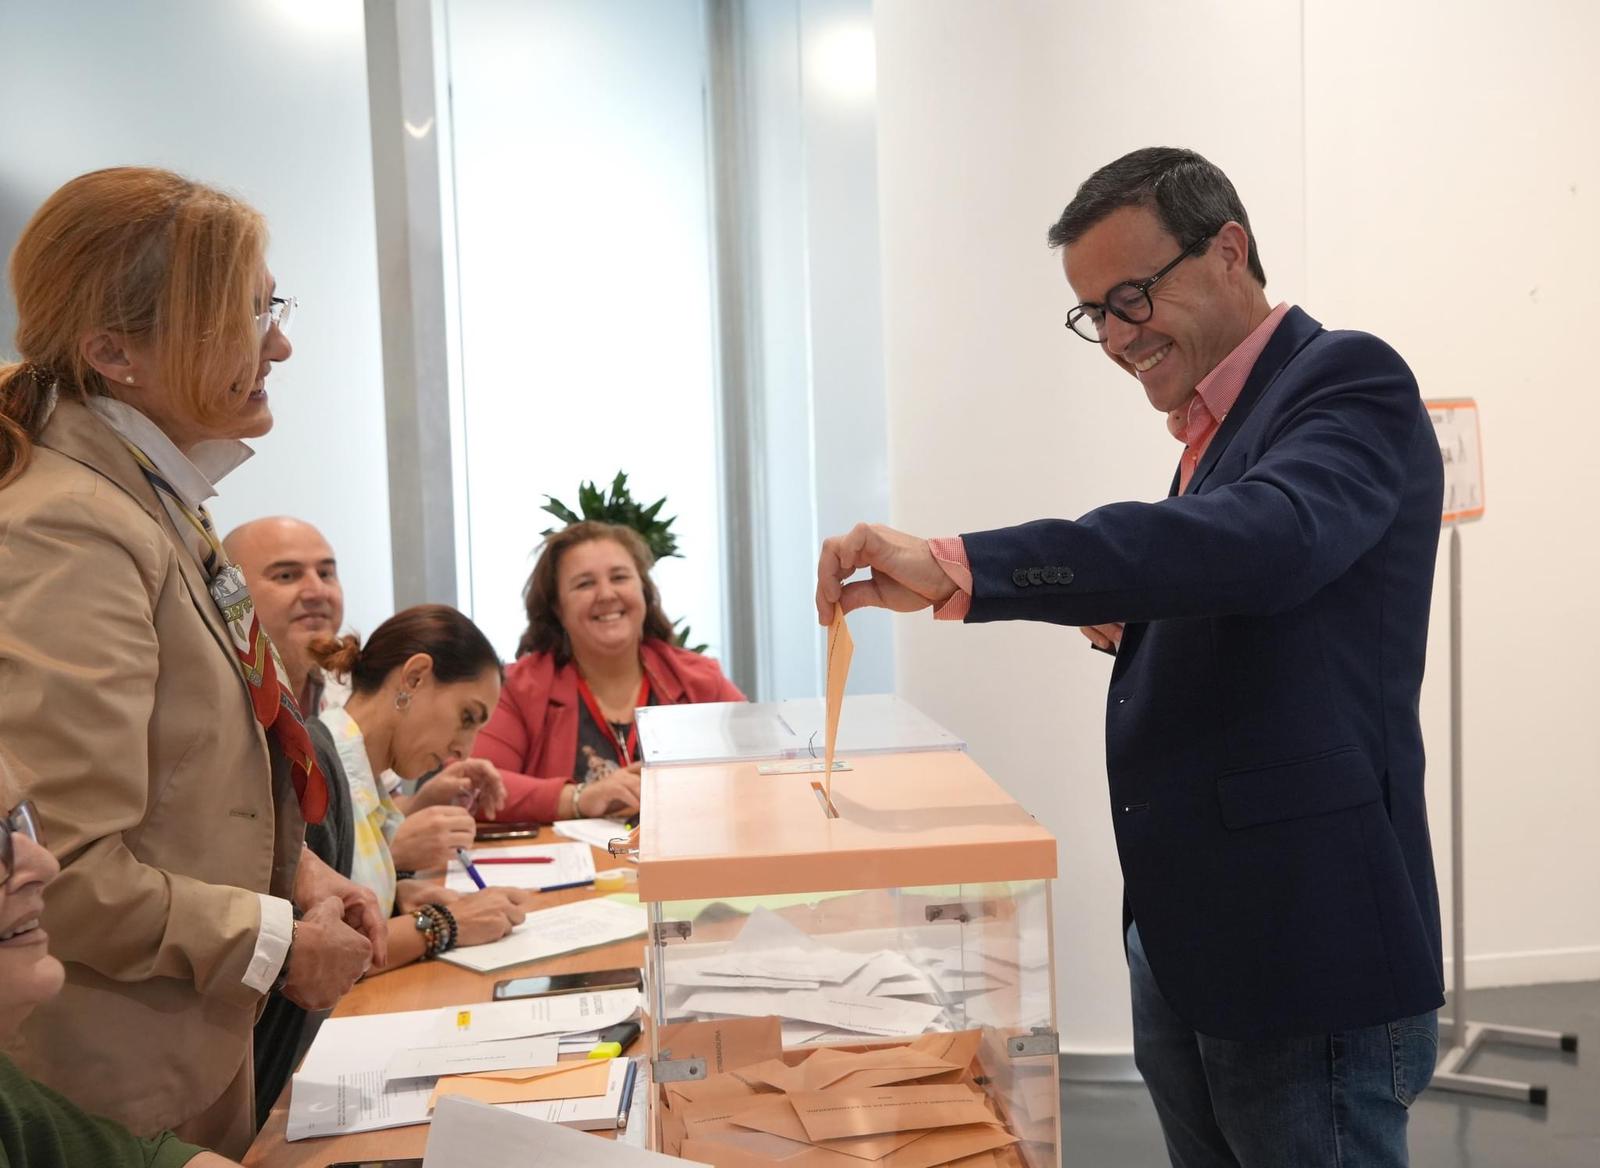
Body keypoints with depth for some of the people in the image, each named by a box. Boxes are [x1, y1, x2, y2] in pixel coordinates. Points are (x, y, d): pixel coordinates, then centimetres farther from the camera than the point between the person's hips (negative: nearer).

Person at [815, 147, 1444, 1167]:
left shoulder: (1351, 383, -12)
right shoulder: (1213, 427, 14)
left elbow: (1265, 536, -33)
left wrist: (956, 568, -36)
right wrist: (1132, 619, -1)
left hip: (1307, 955, -8)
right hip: (1180, 937, 9)